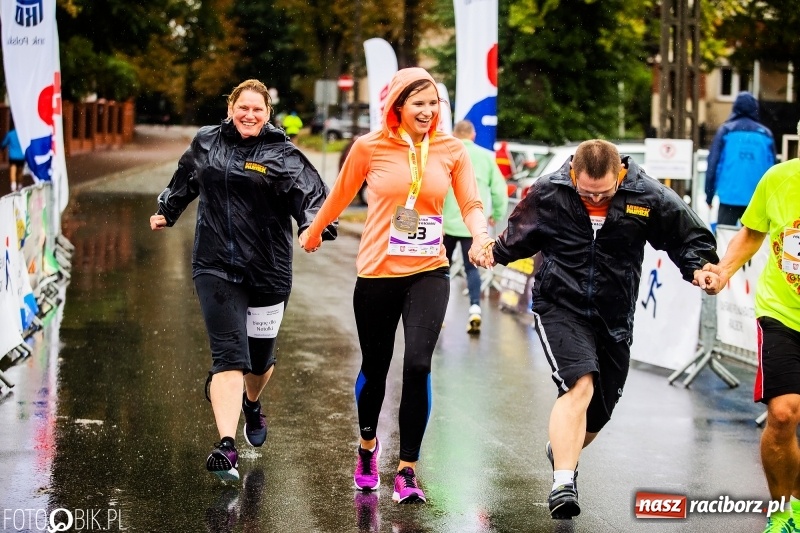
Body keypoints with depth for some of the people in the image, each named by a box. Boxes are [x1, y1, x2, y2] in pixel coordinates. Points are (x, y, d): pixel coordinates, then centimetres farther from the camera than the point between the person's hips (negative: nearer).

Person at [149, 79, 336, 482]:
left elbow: (311, 194, -17)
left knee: (260, 356, 14)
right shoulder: (206, 143, 7)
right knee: (229, 354, -14)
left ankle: (252, 405, 50)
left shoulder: (283, 156, -3)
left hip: (267, 270, 0)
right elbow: (185, 180, 27)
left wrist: (313, 227, -37)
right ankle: (226, 445, -20)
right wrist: (166, 212, 40)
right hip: (215, 266, 0)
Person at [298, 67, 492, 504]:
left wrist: (480, 235, -22)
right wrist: (313, 232, 23)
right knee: (375, 367, 13)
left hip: (428, 273, 0)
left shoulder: (451, 150, 0)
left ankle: (407, 471, -4)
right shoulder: (370, 147, -5)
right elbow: (341, 195, 10)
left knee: (417, 365, -16)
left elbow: (471, 203, -1)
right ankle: (368, 445, 43)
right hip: (378, 273, 0)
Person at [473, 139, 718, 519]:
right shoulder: (548, 193, -9)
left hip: (614, 317, 3)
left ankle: (561, 449, 47)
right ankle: (563, 483, -29)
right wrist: (494, 253, -9)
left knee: (598, 411, 14)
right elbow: (519, 237, 8)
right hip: (560, 307, -3)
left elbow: (689, 237, 1)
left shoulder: (649, 198, -10)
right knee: (579, 385, -26)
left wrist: (699, 267, -16)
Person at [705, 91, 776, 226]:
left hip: (729, 196, -2)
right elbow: (772, 168, 6)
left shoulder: (726, 131, 2)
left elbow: (713, 163, -1)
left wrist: (709, 195, 5)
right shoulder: (766, 134, 6)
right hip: (757, 201, 2)